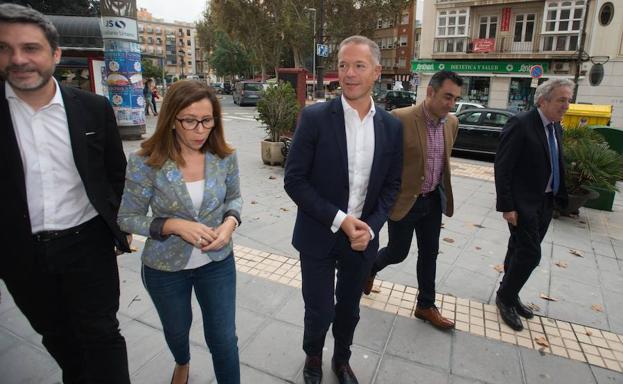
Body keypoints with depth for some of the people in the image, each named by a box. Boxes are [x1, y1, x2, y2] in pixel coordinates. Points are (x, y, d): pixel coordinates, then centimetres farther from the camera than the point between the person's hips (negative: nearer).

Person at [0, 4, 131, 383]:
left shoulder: (94, 108, -6)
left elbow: (117, 172, 4)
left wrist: (122, 225, 6)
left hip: (88, 243, -1)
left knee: (101, 336, 4)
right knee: (57, 337, 21)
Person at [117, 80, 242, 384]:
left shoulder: (224, 156, -12)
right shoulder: (145, 162, -19)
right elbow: (127, 218, -11)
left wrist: (230, 222, -17)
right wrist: (174, 225, -26)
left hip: (218, 262, 1)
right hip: (165, 267, 0)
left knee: (224, 339, 8)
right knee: (177, 330, 27)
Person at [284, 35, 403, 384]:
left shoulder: (392, 126, -1)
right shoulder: (315, 117, -12)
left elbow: (392, 184, 4)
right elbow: (294, 180, -13)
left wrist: (371, 227, -11)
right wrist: (339, 219, -18)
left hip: (363, 238, 3)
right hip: (318, 237, -3)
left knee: (349, 309, 20)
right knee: (319, 312, 10)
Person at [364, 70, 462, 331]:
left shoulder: (452, 123, 2)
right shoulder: (400, 119, -20)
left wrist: (443, 194, 18)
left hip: (433, 200, 6)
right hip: (404, 200, -6)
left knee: (429, 253, 14)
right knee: (397, 252, 8)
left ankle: (425, 306, 32)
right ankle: (369, 268, 41)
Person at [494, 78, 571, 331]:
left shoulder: (556, 127, 10)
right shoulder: (520, 124, -15)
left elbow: (556, 165, 14)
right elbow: (502, 168, -18)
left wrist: (560, 196, 6)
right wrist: (507, 206, -20)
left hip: (545, 203, 8)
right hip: (523, 203, -8)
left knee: (520, 251, 16)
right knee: (530, 254, -5)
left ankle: (508, 295, 31)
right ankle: (505, 298, 15)